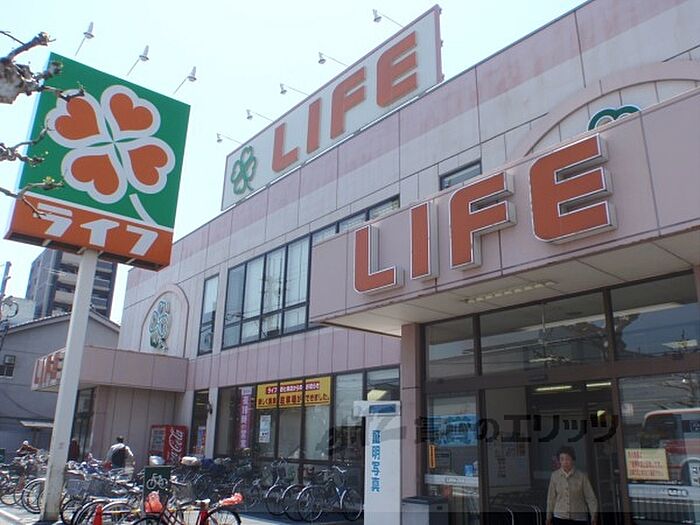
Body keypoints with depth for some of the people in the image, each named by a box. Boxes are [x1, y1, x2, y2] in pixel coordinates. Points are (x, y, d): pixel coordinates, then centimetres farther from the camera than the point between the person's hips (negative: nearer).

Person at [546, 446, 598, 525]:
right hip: (560, 517, 0)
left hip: (578, 518, 0)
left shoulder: (581, 476, -6)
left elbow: (590, 497, -6)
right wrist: (549, 517, 11)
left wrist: (594, 515, -17)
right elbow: (551, 498, 5)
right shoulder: (555, 476, -3)